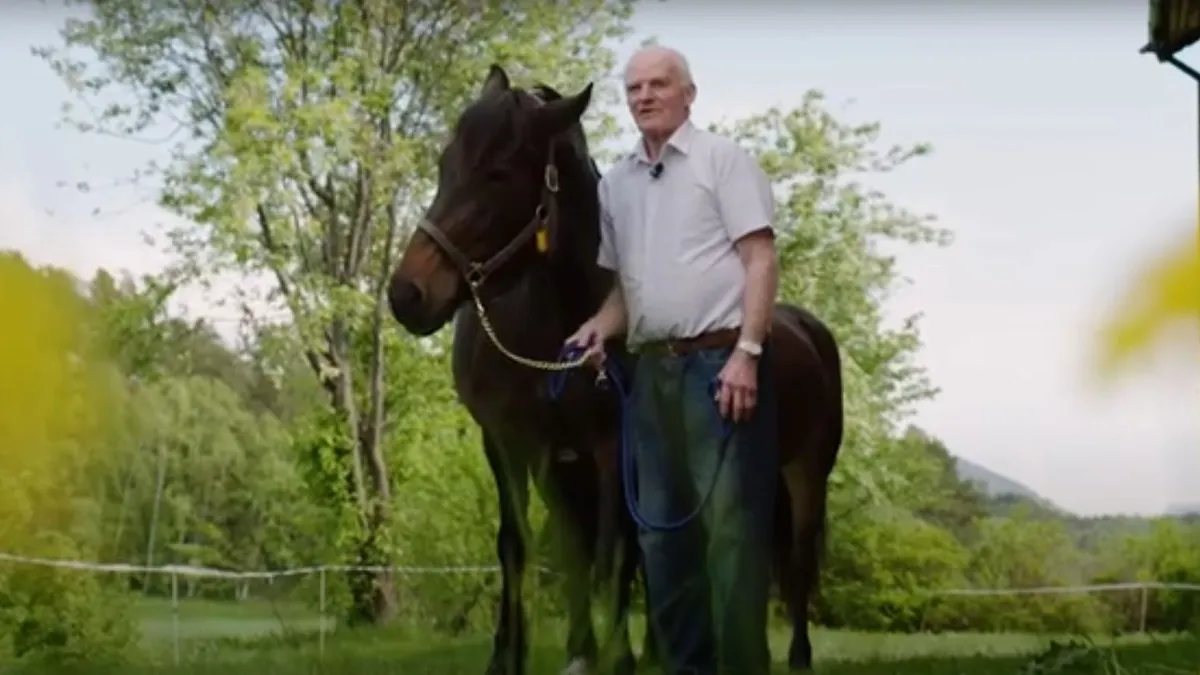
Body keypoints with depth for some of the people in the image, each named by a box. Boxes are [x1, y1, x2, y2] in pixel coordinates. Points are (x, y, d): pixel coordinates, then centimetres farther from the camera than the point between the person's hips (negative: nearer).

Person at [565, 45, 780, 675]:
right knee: (662, 527, 8)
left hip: (719, 360, -6)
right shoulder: (615, 183, 15)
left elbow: (760, 258, -7)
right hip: (651, 368, 6)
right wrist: (599, 328, -2)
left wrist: (747, 352, -18)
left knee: (729, 522, -8)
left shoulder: (723, 159, 0)